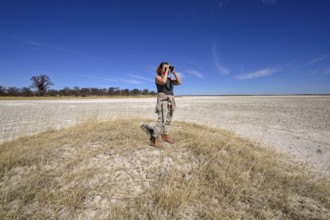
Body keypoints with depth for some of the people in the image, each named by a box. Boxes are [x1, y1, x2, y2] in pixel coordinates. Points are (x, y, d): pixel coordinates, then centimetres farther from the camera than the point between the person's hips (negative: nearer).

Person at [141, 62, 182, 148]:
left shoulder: (170, 79, 16)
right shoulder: (158, 77, -1)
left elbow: (179, 82, 4)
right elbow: (163, 81, -23)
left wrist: (174, 72, 2)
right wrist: (166, 71, -12)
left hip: (171, 101, 7)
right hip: (162, 100, -7)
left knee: (168, 120, 9)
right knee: (162, 120, -17)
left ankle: (165, 136, 19)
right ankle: (154, 139, -14)